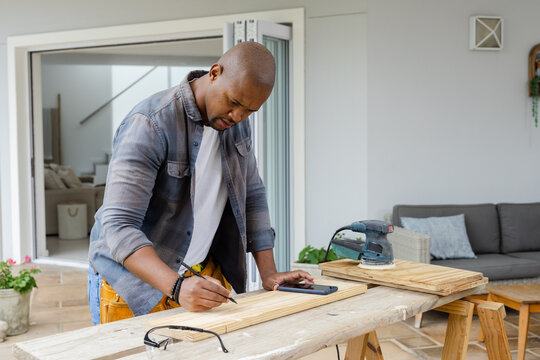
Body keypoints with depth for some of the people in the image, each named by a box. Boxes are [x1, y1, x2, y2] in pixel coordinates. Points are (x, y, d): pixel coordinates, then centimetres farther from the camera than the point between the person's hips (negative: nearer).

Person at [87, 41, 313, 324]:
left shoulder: (236, 124, 1)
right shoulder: (151, 124, -22)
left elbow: (252, 195, 7)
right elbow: (119, 226, -27)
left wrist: (268, 273, -1)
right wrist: (177, 287, -39)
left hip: (203, 270, 6)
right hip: (133, 279, -5)